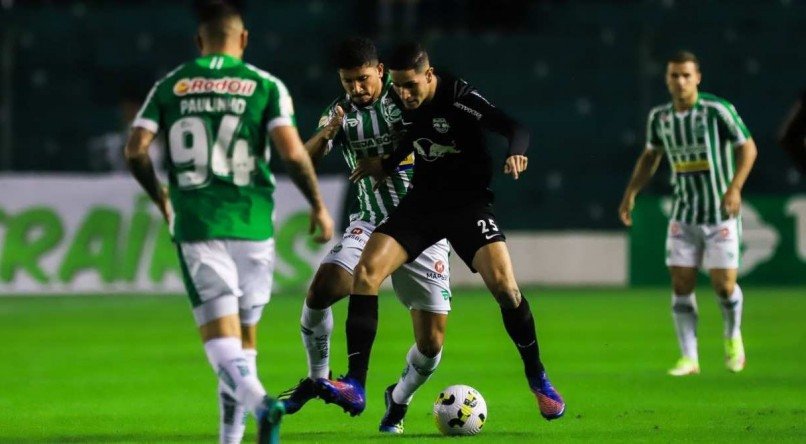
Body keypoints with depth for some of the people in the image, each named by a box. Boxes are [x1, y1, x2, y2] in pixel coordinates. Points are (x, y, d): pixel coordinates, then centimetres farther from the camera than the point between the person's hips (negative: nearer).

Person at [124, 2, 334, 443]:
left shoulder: (170, 86, 7)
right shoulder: (265, 85, 2)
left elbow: (135, 150, 1)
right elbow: (292, 152, -9)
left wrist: (162, 199, 18)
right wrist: (318, 205, 5)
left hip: (195, 225, 0)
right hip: (252, 224, 0)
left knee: (220, 337, -6)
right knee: (245, 335, 15)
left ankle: (260, 402, -33)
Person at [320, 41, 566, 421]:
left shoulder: (460, 98, -18)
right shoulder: (407, 104, -1)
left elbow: (513, 128, -26)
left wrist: (516, 153, -46)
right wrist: (386, 165, 9)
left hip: (469, 201, -5)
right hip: (422, 201, 5)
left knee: (503, 283, -21)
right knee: (366, 272, -13)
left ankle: (537, 379, 1)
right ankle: (355, 383, -12)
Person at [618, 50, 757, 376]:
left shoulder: (717, 110, -13)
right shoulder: (659, 117, 2)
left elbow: (747, 147, -10)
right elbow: (650, 156, 18)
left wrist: (735, 187, -23)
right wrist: (631, 193, 7)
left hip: (721, 215, -4)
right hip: (684, 214, 4)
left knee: (723, 285, -6)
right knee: (681, 285, -4)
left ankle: (733, 337, 25)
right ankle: (689, 359, 3)